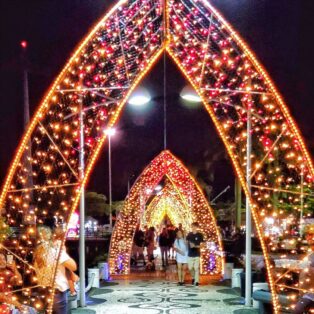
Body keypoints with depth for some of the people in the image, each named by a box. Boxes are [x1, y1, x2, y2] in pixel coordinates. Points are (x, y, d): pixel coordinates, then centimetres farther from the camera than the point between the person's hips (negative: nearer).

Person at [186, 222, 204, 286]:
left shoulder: (200, 235, -4)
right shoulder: (189, 234, 6)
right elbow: (186, 242, 13)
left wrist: (195, 246, -20)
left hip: (197, 254, -3)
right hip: (190, 254, 3)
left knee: (196, 268, -2)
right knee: (190, 268, 9)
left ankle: (197, 281, 7)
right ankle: (193, 278, 33)